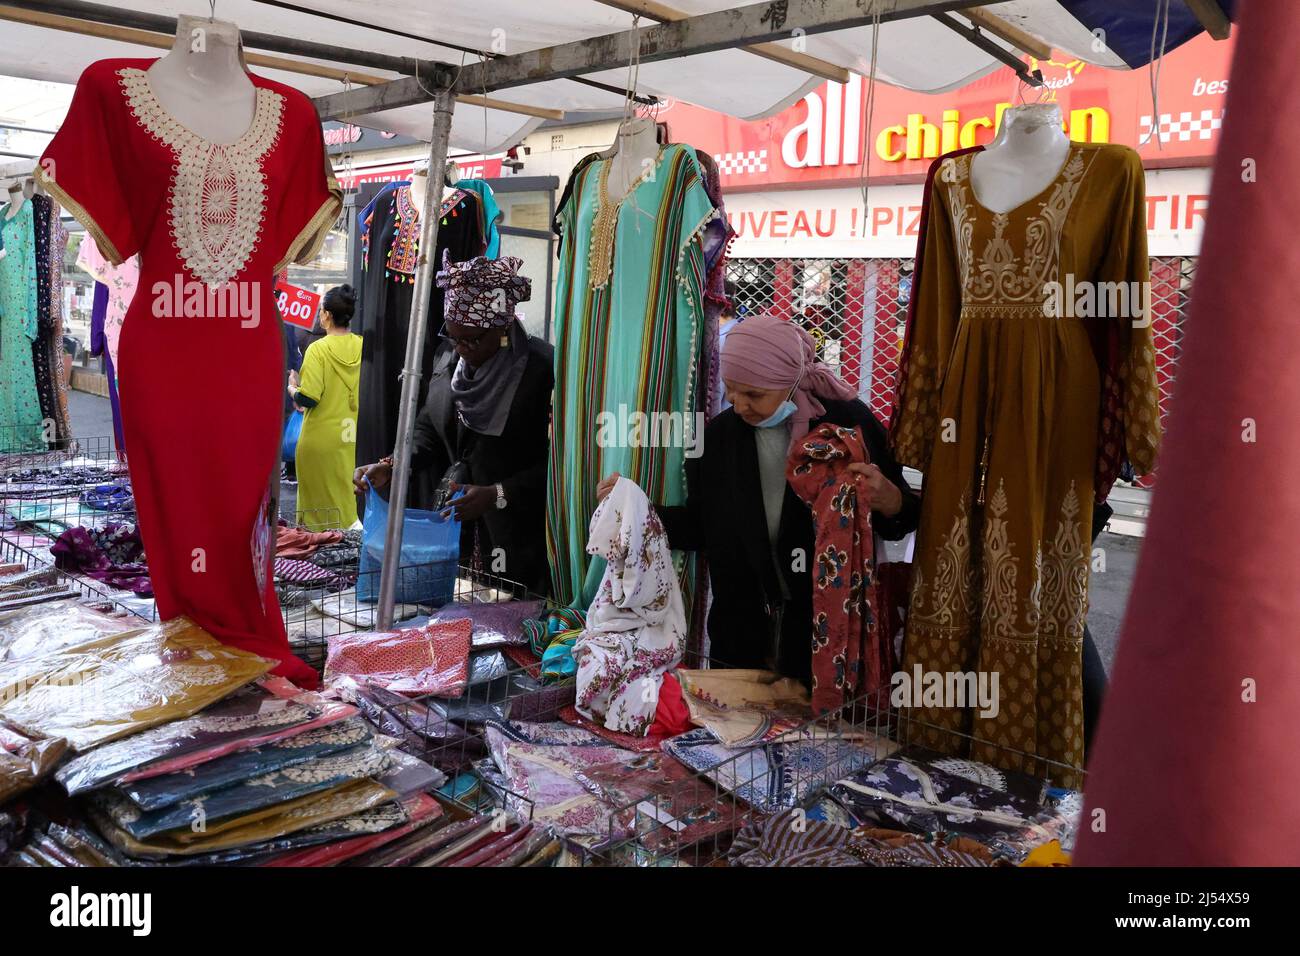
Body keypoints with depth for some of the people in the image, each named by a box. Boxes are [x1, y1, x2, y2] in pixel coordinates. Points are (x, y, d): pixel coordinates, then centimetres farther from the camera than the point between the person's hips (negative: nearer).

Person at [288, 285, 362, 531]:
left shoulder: (318, 349, -13)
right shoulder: (362, 346, -1)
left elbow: (308, 399, -18)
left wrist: (292, 388, 3)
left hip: (322, 440, -4)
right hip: (353, 437, 4)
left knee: (319, 501, 8)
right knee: (350, 500, 12)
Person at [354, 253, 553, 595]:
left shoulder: (544, 367, -16)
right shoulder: (447, 356, 6)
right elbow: (428, 428, 15)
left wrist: (496, 496, -22)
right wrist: (391, 467, -2)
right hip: (454, 530, 6)